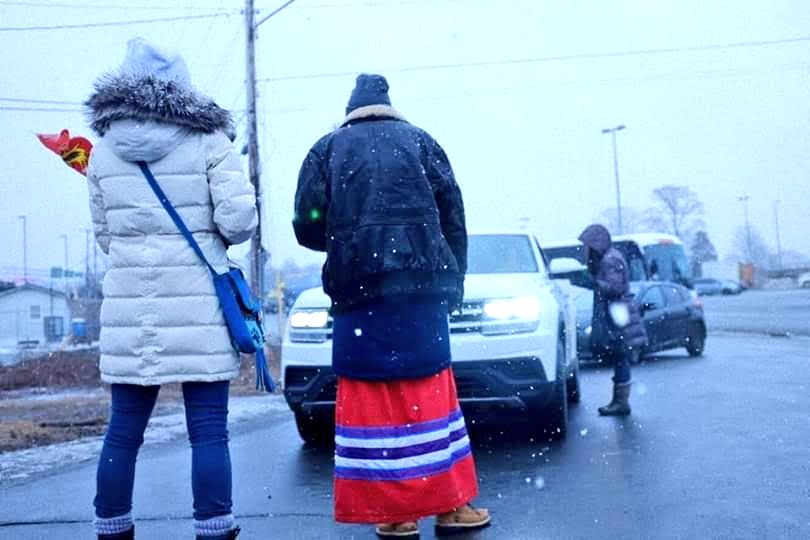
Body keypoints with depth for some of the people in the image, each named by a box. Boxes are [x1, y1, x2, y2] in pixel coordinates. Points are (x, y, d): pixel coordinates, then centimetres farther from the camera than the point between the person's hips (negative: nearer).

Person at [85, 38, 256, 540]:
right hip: (198, 304, -3)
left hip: (128, 307, 4)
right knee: (209, 431, 1)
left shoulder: (103, 150, 9)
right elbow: (239, 221, -11)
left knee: (124, 431, 11)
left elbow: (104, 235, 13)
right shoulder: (208, 142, -3)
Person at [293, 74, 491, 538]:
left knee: (371, 400, 5)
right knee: (428, 394, 7)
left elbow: (308, 227, 2)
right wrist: (453, 281, 11)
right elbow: (453, 217, 6)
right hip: (421, 287, 1)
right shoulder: (420, 141, 10)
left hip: (357, 293, 0)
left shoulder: (326, 150, 9)